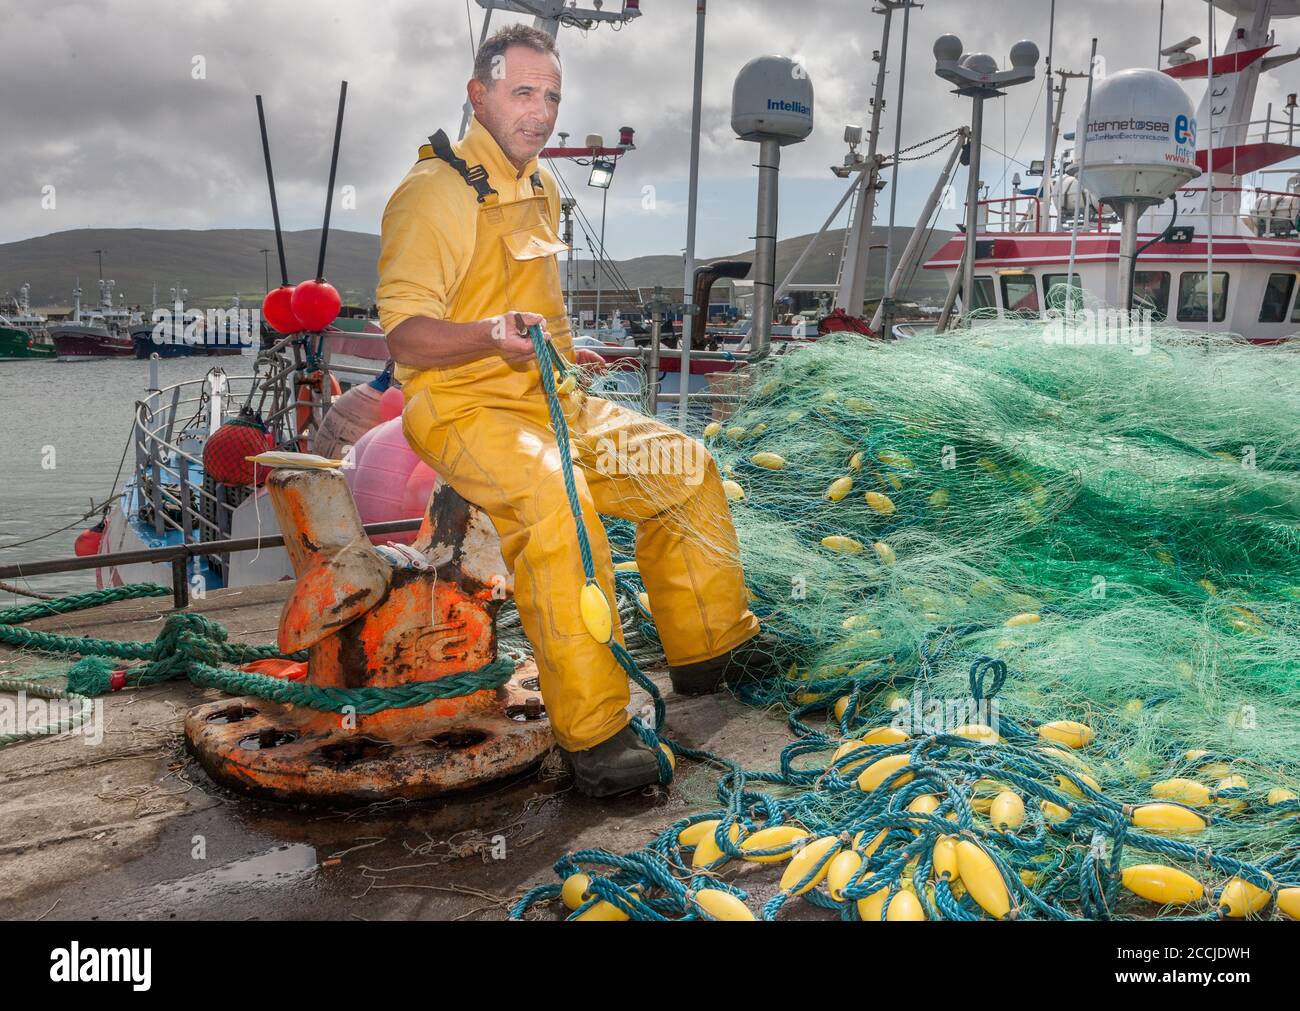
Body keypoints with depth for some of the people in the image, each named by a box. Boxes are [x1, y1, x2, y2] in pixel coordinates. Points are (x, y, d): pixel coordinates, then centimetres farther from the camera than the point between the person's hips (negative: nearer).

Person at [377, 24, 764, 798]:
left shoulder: (542, 188, 15)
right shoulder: (434, 192, -12)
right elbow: (405, 335, -20)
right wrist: (494, 335, -35)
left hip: (546, 396, 9)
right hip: (459, 405, -8)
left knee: (684, 468, 4)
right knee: (554, 497, -37)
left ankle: (710, 646, 18)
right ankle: (594, 731, -32)